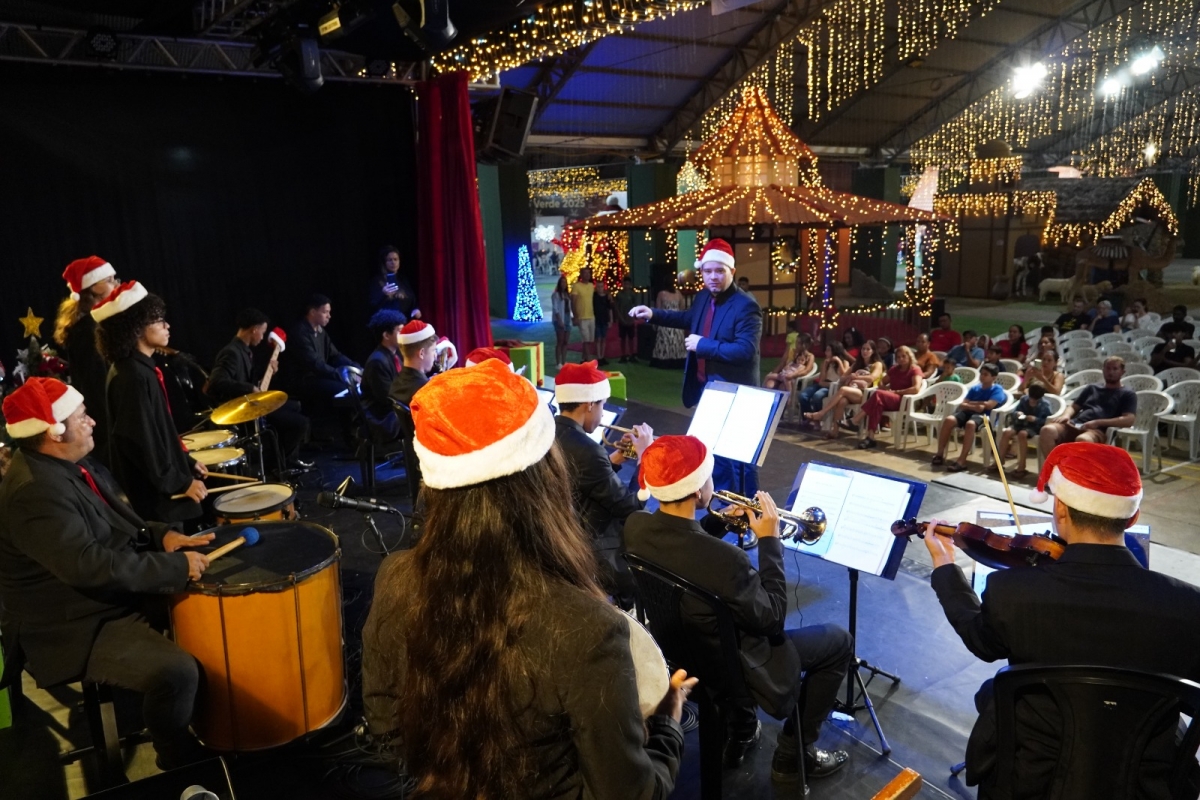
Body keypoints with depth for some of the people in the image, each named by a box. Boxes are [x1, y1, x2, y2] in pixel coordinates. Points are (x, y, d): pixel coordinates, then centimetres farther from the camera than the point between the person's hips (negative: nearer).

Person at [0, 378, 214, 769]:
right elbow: (90, 566, -35)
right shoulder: (35, 491, -28)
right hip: (74, 628, -11)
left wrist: (161, 535, -4)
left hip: (113, 594, 11)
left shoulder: (67, 464, 4)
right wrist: (178, 567, -30)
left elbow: (115, 520, 15)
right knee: (178, 673, -26)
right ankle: (181, 761, 3)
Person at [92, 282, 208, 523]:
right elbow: (141, 442, -24)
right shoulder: (133, 376, -21)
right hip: (155, 492, -10)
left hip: (162, 486, 10)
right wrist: (181, 483, -18)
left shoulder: (142, 368, 9)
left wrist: (187, 462, 18)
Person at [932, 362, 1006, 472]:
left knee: (970, 424, -40)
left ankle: (962, 461, -41)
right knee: (949, 420, -26)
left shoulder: (997, 389, 6)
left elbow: (989, 405, -11)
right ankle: (940, 454, -20)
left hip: (984, 415, -5)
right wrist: (975, 406, -11)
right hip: (969, 412, 5)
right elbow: (962, 405, 10)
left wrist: (970, 403, 2)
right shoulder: (974, 388, 20)